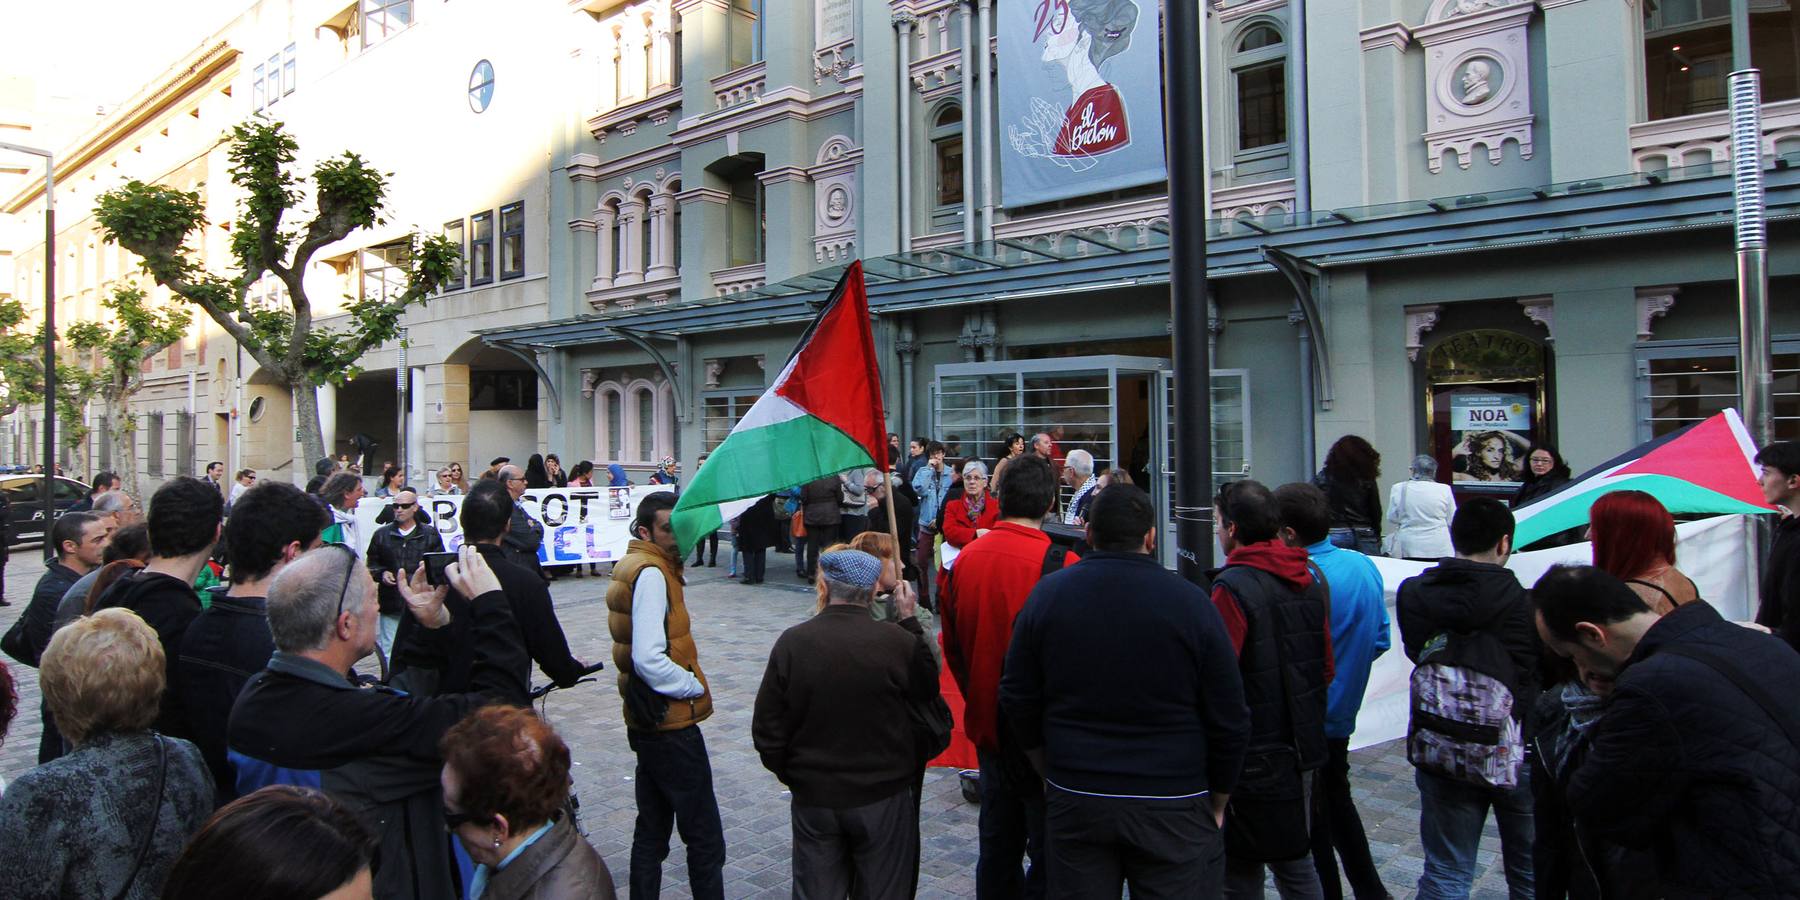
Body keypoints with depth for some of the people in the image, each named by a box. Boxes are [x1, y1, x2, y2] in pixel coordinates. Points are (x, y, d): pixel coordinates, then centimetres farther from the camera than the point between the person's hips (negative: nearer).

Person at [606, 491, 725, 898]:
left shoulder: (633, 566, 11)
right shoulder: (651, 574, -18)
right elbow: (649, 660, -27)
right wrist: (696, 686, -13)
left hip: (647, 724, 10)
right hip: (672, 724, -10)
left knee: (652, 833, 18)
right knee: (705, 838, -1)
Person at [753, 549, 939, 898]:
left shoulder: (792, 642, -12)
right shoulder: (899, 642, -17)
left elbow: (767, 728, -7)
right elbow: (928, 691, 2)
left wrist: (789, 773, 11)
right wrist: (910, 621, 5)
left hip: (813, 800, 2)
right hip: (884, 798, -1)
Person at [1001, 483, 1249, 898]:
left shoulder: (1047, 594, -4)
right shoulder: (1190, 602, -10)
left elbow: (1018, 699, 3)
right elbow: (1230, 720, -5)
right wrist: (1217, 802, 9)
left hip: (1073, 801, 2)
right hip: (1174, 808, -2)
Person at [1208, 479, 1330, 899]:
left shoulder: (1234, 587, -20)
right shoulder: (1310, 581, 5)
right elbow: (1326, 669, 13)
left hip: (1253, 754, -8)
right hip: (1303, 748, 8)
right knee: (1295, 859, 21)